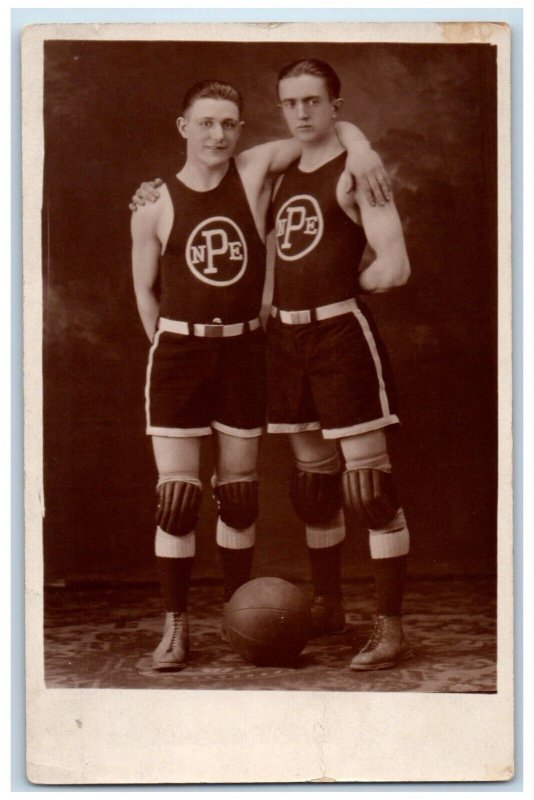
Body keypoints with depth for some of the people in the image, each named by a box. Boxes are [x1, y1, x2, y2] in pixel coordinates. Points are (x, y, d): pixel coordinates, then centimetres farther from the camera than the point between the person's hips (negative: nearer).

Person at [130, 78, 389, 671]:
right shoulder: (155, 207, -2)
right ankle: (175, 626, 4)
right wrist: (171, 349, 5)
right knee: (177, 492, -5)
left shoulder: (256, 170, 0)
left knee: (239, 490, 9)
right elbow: (145, 289, 7)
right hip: (178, 350, -2)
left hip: (242, 351, 2)